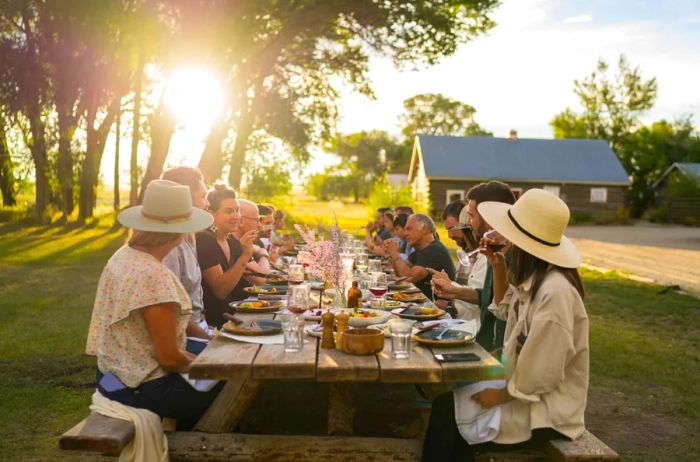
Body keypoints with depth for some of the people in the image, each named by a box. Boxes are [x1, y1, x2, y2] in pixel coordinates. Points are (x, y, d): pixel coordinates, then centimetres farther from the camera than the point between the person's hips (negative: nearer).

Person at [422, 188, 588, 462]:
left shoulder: (555, 293, -28)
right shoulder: (535, 278, 2)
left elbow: (540, 377, -26)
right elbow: (505, 311, 20)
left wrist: (500, 396, -11)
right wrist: (498, 268, 4)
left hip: (546, 411, -8)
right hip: (529, 393, 8)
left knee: (447, 409, -8)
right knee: (449, 400, 2)